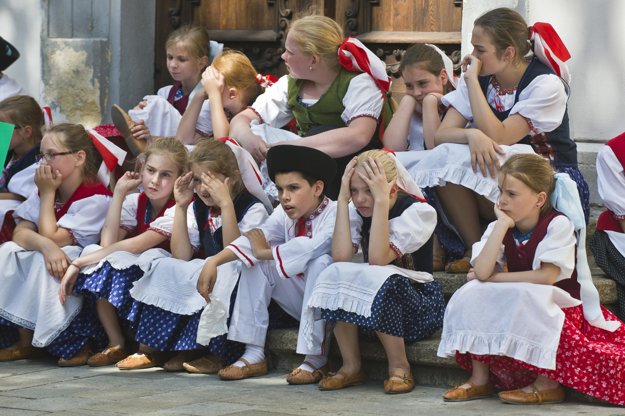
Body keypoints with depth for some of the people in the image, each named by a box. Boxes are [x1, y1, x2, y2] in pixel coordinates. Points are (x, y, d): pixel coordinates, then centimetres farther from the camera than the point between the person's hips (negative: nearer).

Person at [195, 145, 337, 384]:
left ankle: (315, 359, -29)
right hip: (300, 299, 7)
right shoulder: (285, 215, 2)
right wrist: (214, 261, -25)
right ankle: (254, 355, -10)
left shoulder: (334, 214, -19)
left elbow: (312, 247, -36)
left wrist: (265, 252, -22)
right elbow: (255, 238, -9)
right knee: (255, 264, -7)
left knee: (320, 262, -34)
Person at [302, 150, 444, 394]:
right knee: (336, 273, -24)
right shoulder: (357, 211, 3)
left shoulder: (419, 211, -13)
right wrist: (343, 199, -15)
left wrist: (382, 200, -28)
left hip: (419, 304, -5)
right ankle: (351, 367, -15)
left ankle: (399, 366, -18)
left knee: (374, 278, -35)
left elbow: (378, 259, -28)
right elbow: (340, 257, -17)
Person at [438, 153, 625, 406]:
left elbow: (547, 276, -24)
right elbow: (482, 272, -19)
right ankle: (480, 378, -8)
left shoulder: (558, 224, -16)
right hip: (514, 309, 6)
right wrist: (502, 224, -21)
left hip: (559, 307, -6)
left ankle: (548, 383, -22)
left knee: (524, 300, -35)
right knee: (473, 293, -16)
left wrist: (495, 278, -17)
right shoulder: (499, 228, -2)